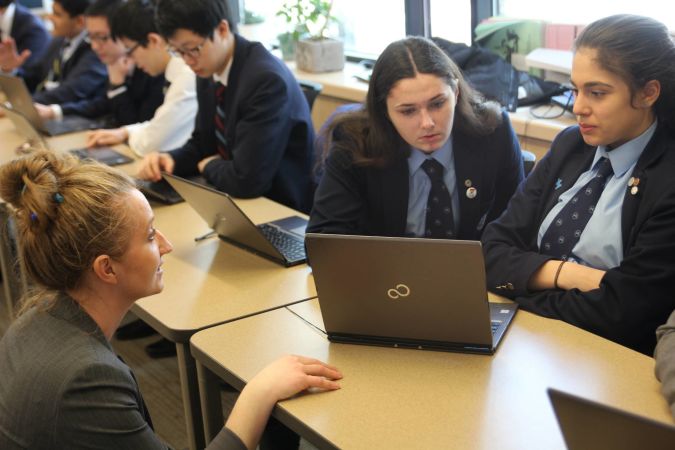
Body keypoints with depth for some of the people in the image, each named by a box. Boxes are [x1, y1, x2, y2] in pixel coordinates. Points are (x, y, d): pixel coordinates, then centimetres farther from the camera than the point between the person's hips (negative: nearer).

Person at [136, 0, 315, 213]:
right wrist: (170, 159, -8)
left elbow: (246, 180, -28)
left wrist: (208, 165, -9)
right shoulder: (209, 71, 0)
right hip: (232, 198, 7)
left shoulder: (267, 79, -26)